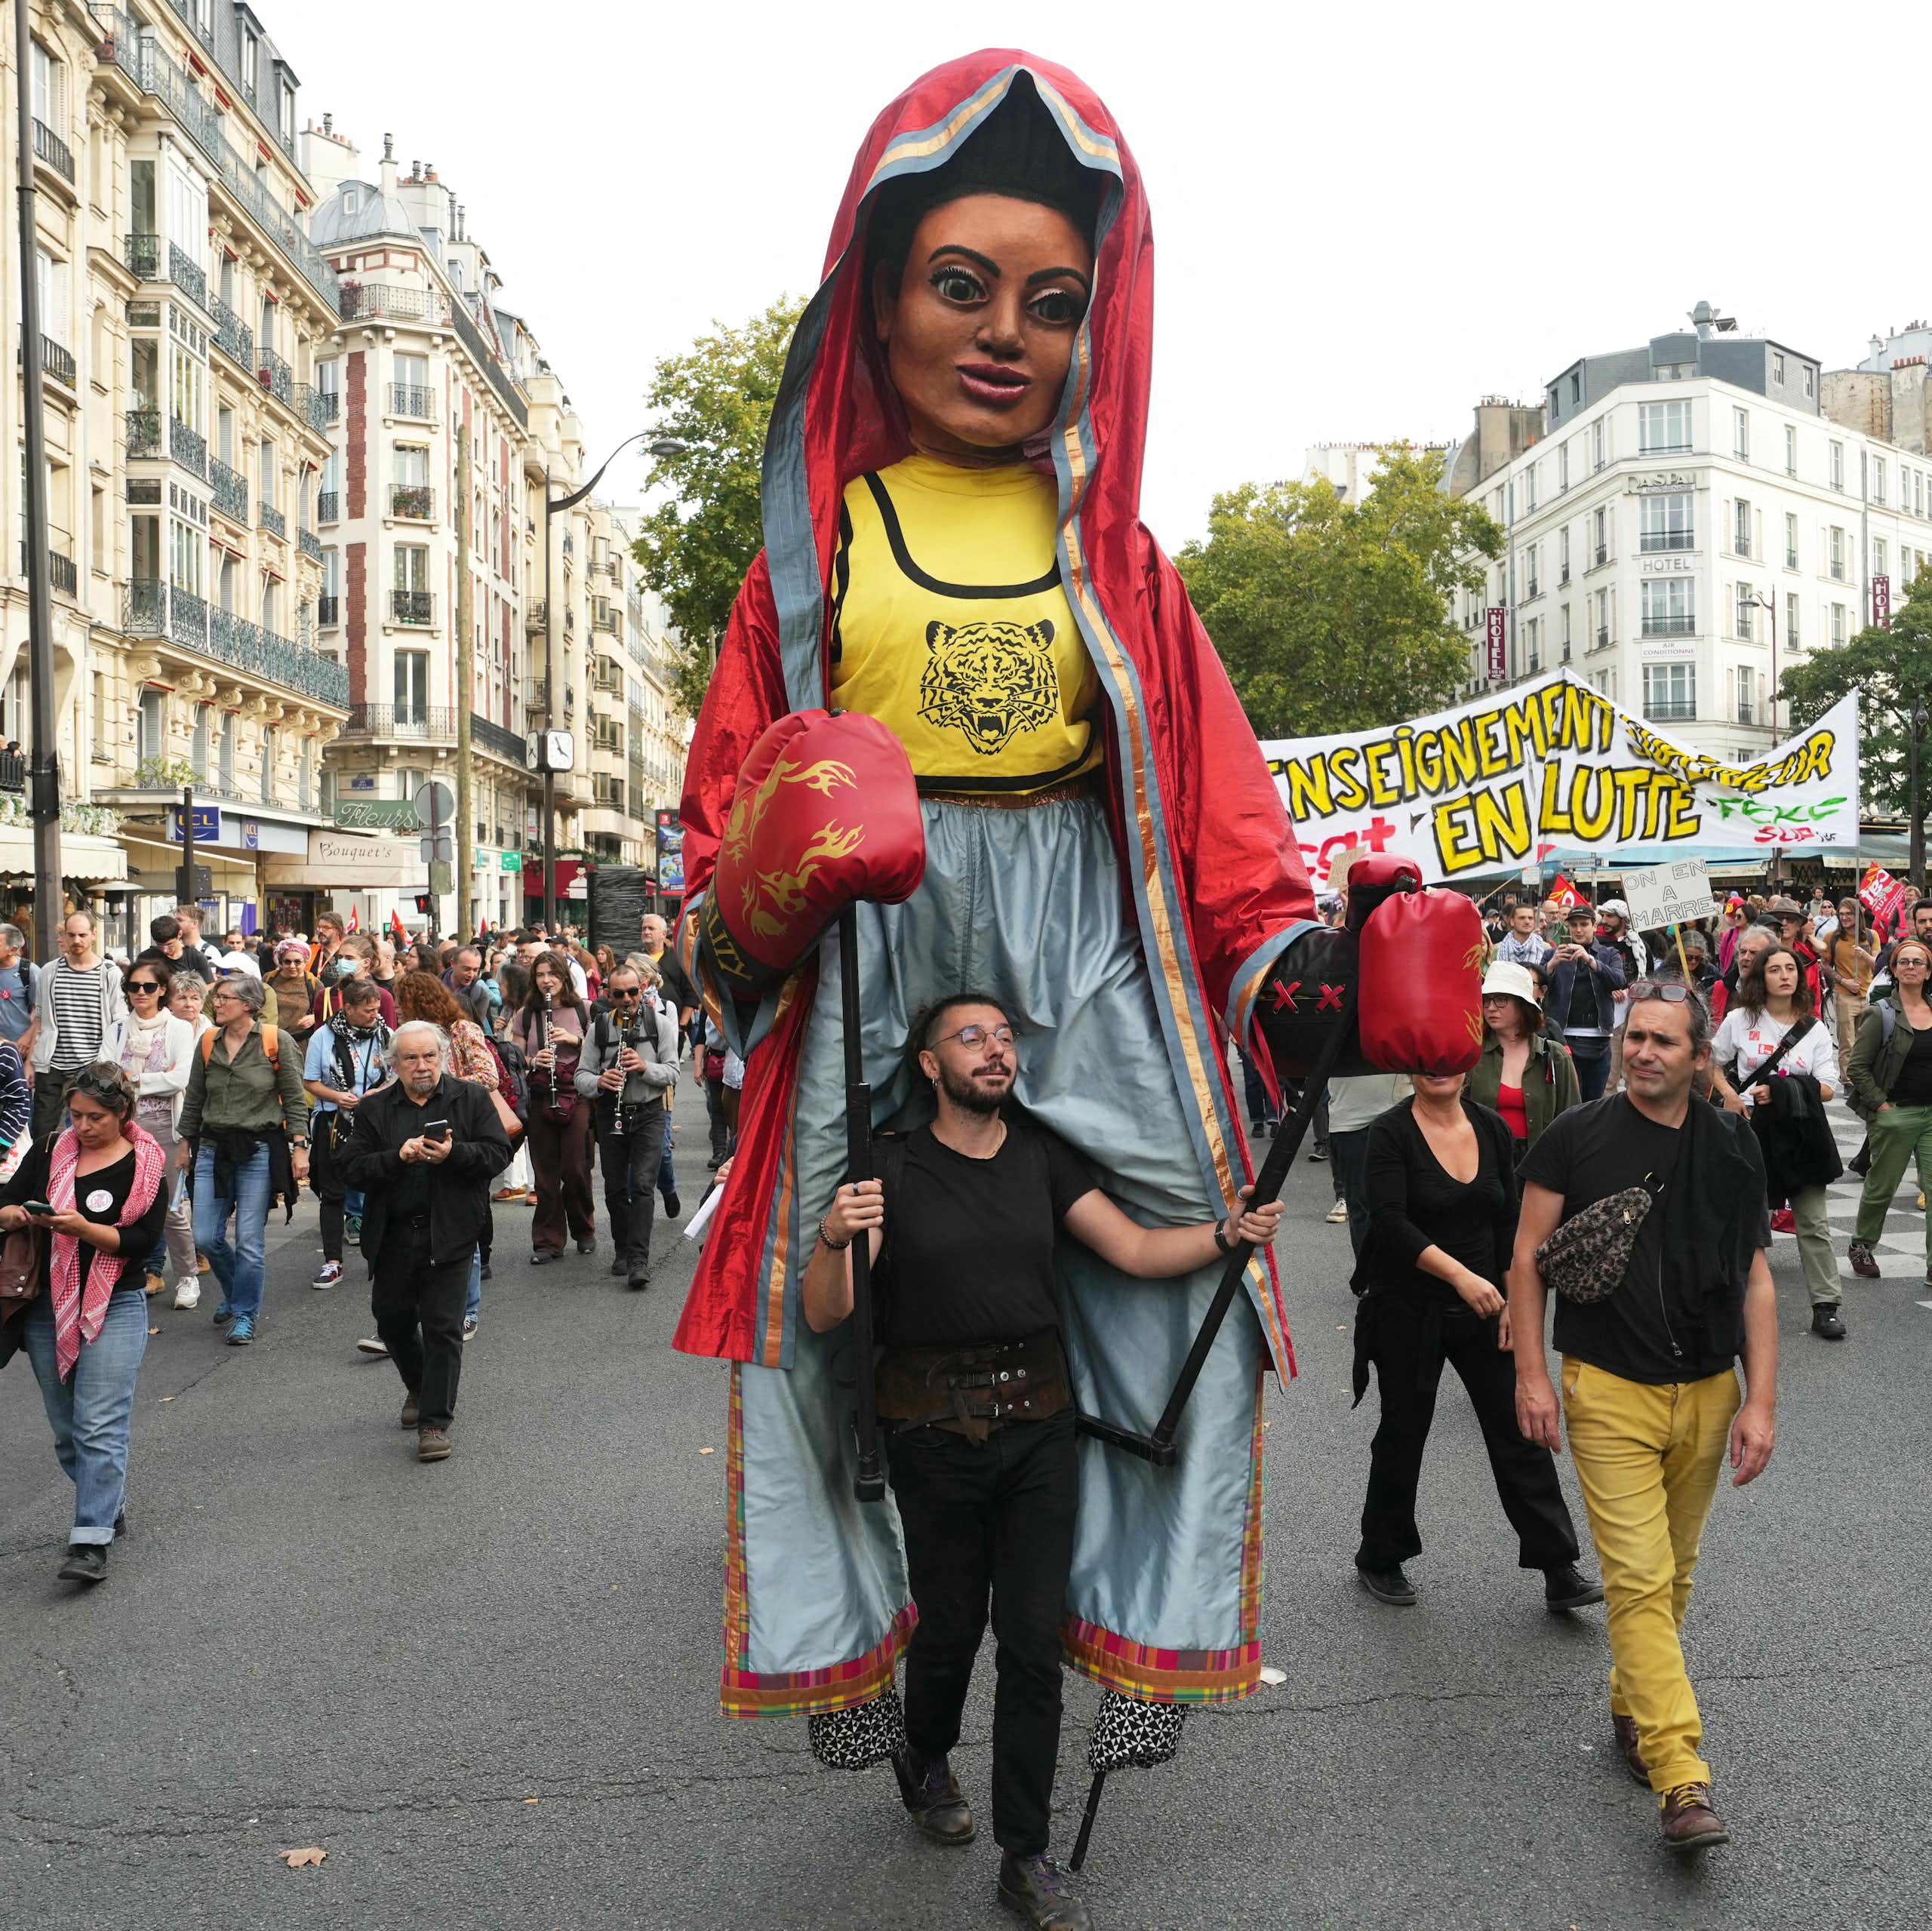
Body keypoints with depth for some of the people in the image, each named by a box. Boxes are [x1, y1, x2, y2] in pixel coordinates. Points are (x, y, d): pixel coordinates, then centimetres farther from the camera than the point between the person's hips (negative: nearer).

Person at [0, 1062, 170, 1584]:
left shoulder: (145, 1166, -4)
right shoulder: (49, 1153, 6)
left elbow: (142, 1239, -11)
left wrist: (83, 1227, -25)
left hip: (114, 1307, -4)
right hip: (47, 1307, 5)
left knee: (100, 1426, -12)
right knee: (65, 1427, 13)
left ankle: (91, 1542, -12)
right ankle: (106, 1507, 31)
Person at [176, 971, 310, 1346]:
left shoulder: (276, 1043, -5)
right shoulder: (208, 1043, 7)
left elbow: (295, 1099, -1)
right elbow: (194, 1100, 16)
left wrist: (299, 1147, -6)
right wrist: (186, 1144, 17)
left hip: (260, 1149, -4)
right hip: (213, 1147, 4)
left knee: (249, 1240, -3)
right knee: (206, 1238, 3)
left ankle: (244, 1314, 12)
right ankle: (237, 1294, 30)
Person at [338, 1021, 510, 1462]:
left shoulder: (471, 1098, 1)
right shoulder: (374, 1108, 5)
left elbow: (497, 1154, -5)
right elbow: (353, 1169, -2)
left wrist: (453, 1155, -21)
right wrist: (398, 1157, -18)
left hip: (449, 1235, -3)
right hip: (392, 1238, 3)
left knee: (443, 1327, -5)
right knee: (392, 1320, 15)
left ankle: (435, 1422, 3)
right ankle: (419, 1388, 43)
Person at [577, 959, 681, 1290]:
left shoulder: (659, 1023, -2)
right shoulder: (599, 1027, 3)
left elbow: (672, 1073, -3)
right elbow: (582, 1075, 1)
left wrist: (644, 1067, -22)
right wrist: (599, 1081, -21)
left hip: (648, 1114, -2)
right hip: (610, 1114, 2)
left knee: (642, 1186, -11)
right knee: (615, 1189, 9)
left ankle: (639, 1260, -13)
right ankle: (623, 1250, 27)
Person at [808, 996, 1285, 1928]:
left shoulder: (1043, 1155, 4)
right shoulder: (893, 1170, -7)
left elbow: (1136, 1250, -2)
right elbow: (824, 1315, -13)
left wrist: (1227, 1232, -19)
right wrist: (835, 1238, -34)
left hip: (1038, 1424, 3)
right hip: (936, 1431, -2)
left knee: (1034, 1639, 4)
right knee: (950, 1625, 11)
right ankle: (924, 1764, 43)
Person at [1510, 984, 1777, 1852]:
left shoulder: (1731, 1147, 3)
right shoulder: (1576, 1139, -5)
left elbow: (1755, 1279, 5)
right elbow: (1528, 1258, 0)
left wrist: (1761, 1400, -1)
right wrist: (1530, 1374, -6)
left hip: (1707, 1394, 4)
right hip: (1610, 1393, -3)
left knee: (1672, 1574, 16)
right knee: (1639, 1578, -9)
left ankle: (1633, 1709, 36)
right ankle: (1682, 1780, -9)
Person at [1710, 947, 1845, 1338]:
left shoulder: (1815, 1028, 3)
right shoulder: (1739, 1020, 1)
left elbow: (1827, 1088, -1)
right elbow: (1715, 1065, 11)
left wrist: (1782, 1092, -16)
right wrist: (1730, 1096, -8)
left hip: (1800, 1130, 1)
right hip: (1751, 1128, 0)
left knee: (1813, 1223, 1)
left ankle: (1826, 1306, 5)